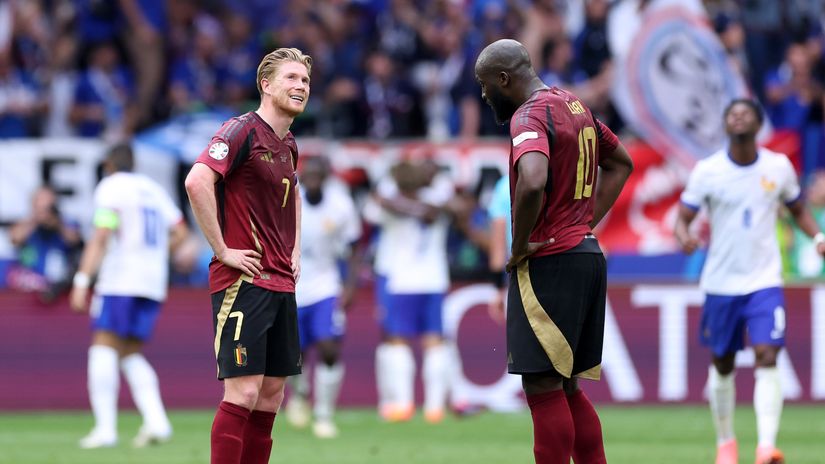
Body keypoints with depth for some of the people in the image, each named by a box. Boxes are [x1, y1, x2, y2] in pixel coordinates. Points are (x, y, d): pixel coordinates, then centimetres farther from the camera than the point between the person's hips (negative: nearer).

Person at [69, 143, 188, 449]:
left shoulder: (110, 188, -2)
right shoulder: (153, 189, 18)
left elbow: (101, 238, -14)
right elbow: (180, 233, 19)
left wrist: (82, 282, -18)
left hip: (120, 281, -7)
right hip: (153, 283, 7)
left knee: (103, 349, -7)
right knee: (130, 355, 12)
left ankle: (105, 428, -17)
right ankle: (156, 420, -7)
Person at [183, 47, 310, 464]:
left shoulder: (288, 144, 15)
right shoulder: (243, 130, -11)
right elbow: (197, 181, -25)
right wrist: (222, 250, -22)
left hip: (281, 284, 9)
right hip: (244, 281, -9)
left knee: (271, 394, 7)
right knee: (244, 391, -13)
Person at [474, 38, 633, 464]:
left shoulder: (531, 114, -15)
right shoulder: (575, 106, 15)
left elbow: (532, 182, -34)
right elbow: (621, 163, 29)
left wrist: (520, 246, -20)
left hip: (550, 260, -10)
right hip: (587, 252, 10)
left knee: (542, 388, -7)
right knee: (566, 388, 14)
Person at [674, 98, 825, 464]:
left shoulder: (778, 167, 1)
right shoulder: (707, 171, -4)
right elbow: (683, 217, -2)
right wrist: (685, 237, -26)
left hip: (765, 281, 0)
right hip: (720, 281, 1)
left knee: (767, 357, -17)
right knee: (722, 363, 10)